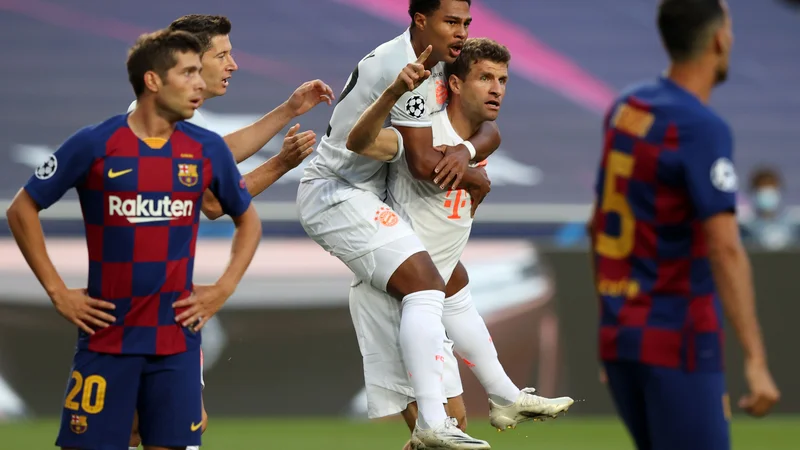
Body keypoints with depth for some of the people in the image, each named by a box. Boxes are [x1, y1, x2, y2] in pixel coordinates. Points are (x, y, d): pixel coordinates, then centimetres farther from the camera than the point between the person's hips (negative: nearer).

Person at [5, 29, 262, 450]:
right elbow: (22, 210, 1)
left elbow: (248, 220, 18)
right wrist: (57, 291, -3)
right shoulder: (94, 144, -7)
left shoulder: (207, 149, 3)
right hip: (106, 337, -3)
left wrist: (223, 290, 6)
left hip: (178, 339, 3)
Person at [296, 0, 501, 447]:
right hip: (336, 194, -11)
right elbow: (424, 163, -23)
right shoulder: (405, 70, -22)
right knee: (425, 288, -23)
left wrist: (466, 150, -16)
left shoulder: (438, 62, 10)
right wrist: (478, 181, -6)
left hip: (367, 192, 11)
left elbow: (488, 129, 7)